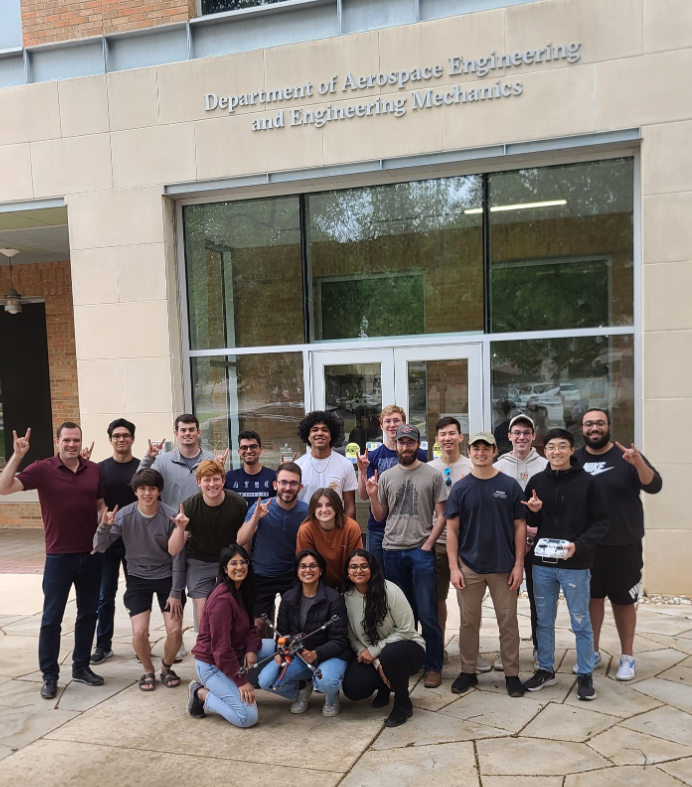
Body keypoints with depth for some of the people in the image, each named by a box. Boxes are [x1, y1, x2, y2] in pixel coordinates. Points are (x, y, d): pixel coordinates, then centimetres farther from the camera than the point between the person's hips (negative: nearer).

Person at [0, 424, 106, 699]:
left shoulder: (94, 470, 1)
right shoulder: (42, 469, -8)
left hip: (91, 554, 4)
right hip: (59, 556, -3)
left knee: (88, 612, 14)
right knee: (52, 617, 6)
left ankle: (81, 666, 30)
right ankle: (49, 675, 21)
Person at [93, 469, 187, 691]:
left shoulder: (170, 516, -17)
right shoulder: (124, 515, -14)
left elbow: (178, 557, -10)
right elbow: (100, 547, -11)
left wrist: (176, 592, -9)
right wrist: (104, 526, -31)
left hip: (167, 577, -1)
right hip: (138, 578, 1)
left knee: (175, 631, -8)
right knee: (139, 632, -12)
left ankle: (166, 668, 25)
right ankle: (148, 671, 19)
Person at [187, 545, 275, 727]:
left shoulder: (242, 591, 3)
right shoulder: (222, 600, -26)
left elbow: (249, 627, 9)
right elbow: (221, 647, -24)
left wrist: (252, 649, -12)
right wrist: (241, 681, -19)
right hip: (212, 664, -9)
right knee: (248, 717, -16)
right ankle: (202, 694, 2)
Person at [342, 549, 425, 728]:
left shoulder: (390, 590, -19)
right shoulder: (347, 597, -8)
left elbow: (406, 630, -17)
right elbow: (353, 638, -5)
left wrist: (374, 650, -20)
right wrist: (376, 664, -18)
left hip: (407, 648, -4)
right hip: (370, 656, 4)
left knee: (390, 653, -39)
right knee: (353, 689, -22)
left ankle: (403, 704, -10)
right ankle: (384, 687, 14)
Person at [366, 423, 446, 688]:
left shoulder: (432, 475, 0)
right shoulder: (386, 476, 9)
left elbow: (441, 515, 0)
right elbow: (379, 517, 13)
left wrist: (428, 544, -8)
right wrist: (372, 496, -4)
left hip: (422, 551, -3)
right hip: (392, 551, 3)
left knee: (427, 613, -1)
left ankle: (434, 666, 11)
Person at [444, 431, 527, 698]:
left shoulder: (510, 486, -1)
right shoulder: (460, 488, 0)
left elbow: (520, 526, 1)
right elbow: (452, 529, 0)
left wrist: (518, 564, -5)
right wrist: (453, 567, -6)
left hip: (503, 566, 0)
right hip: (469, 566, 1)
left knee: (508, 621, 7)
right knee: (469, 621, 10)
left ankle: (512, 674, 21)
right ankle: (468, 671, 23)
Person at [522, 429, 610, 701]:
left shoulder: (586, 482, -5)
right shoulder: (536, 482, 5)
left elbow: (601, 522, -6)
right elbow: (528, 523, 12)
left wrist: (578, 545, -19)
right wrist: (533, 512, -11)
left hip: (576, 565, -3)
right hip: (542, 565, 3)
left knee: (581, 623, 7)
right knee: (544, 621, 14)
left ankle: (585, 674, 21)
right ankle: (545, 669, 28)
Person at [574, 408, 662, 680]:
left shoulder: (626, 456, -5)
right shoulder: (575, 459, 2)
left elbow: (654, 486, -16)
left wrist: (638, 462, -34)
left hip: (623, 544, -2)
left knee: (623, 600, 7)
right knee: (592, 598, 12)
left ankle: (627, 657, 21)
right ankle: (593, 651, 26)